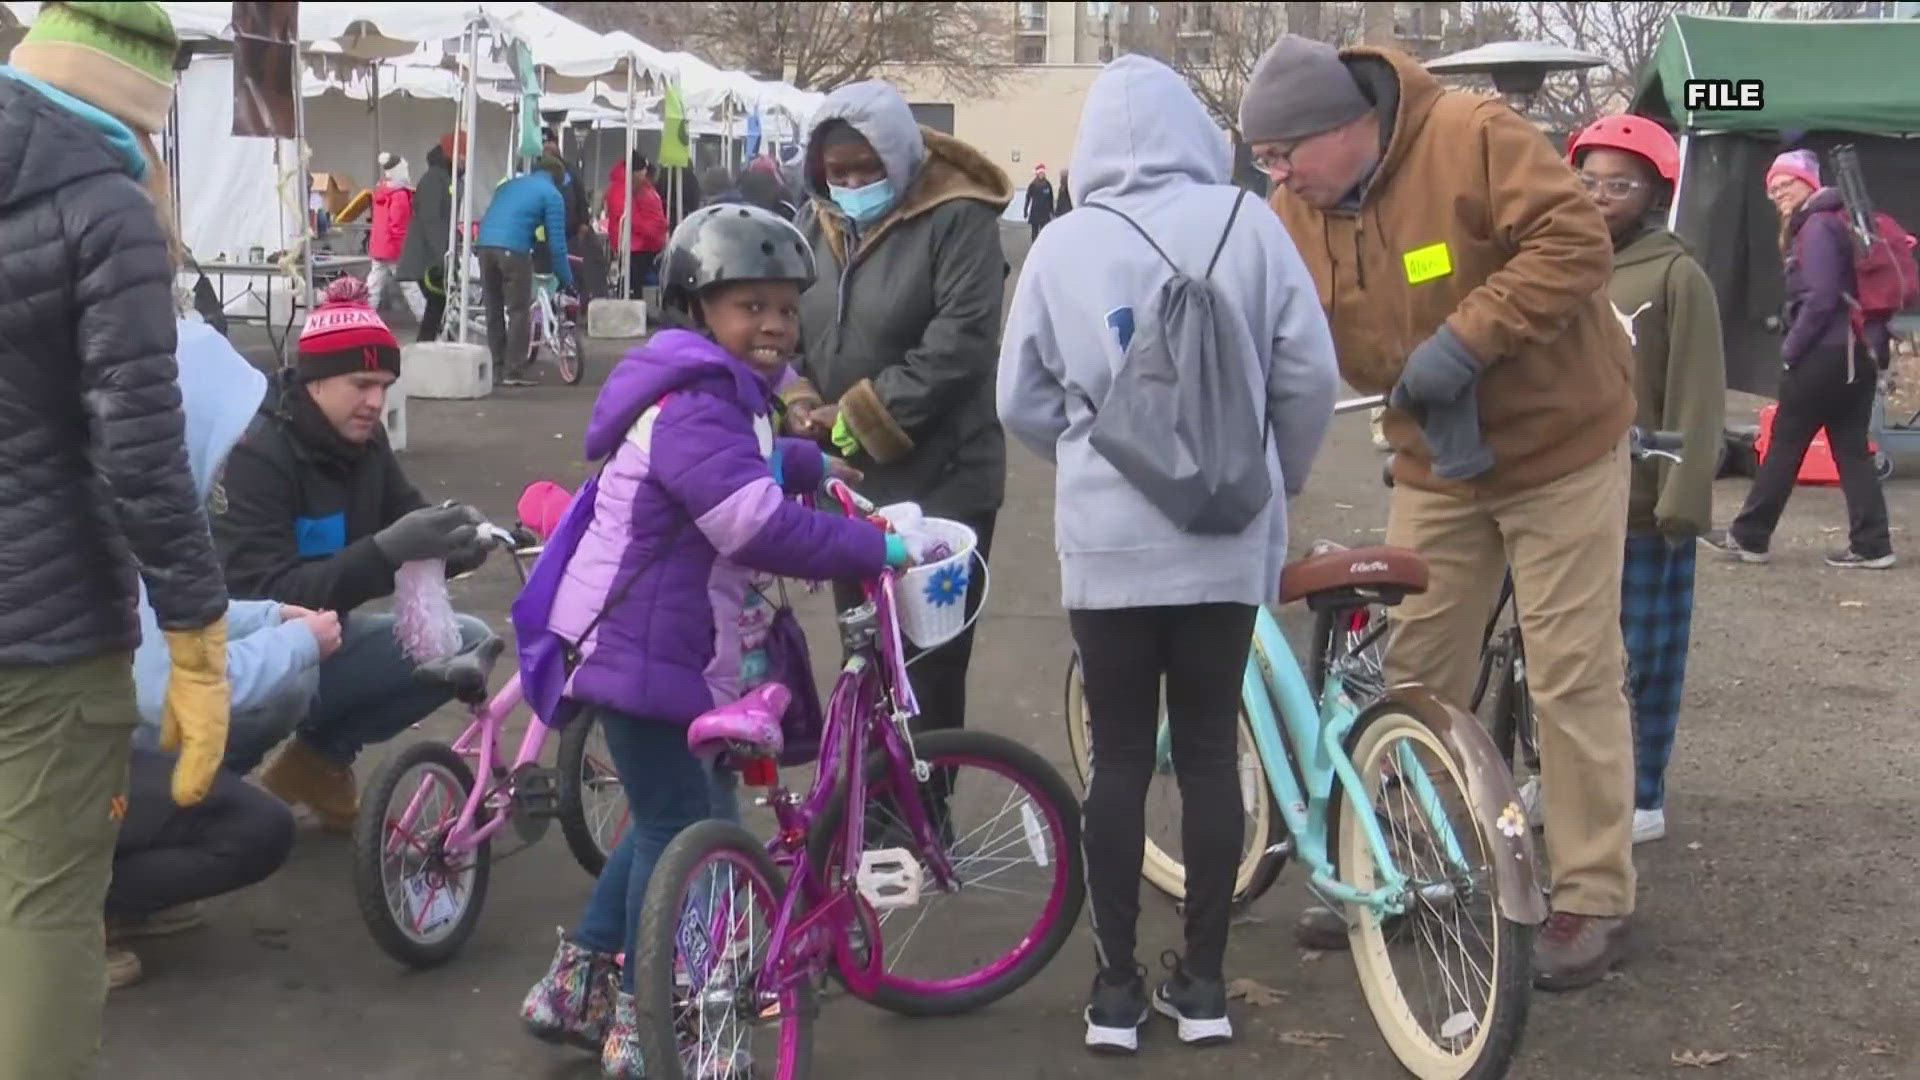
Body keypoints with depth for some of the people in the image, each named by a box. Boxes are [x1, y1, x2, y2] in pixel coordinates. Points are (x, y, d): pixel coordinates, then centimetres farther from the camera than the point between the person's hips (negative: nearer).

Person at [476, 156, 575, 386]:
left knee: (494, 312, 13)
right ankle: (515, 371, 1)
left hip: (484, 246, 6)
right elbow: (556, 240, 3)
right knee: (519, 312, 2)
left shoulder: (509, 185, 27)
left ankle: (497, 369, 17)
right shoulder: (551, 194, 7)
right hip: (513, 249, -6)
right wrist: (566, 278, 8)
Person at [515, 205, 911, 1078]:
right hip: (643, 652, -11)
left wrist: (808, 464, 22)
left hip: (674, 650, 11)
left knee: (675, 819, 19)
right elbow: (761, 526, -34)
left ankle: (576, 988, 30)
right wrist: (873, 549, -26)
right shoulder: (693, 407, -23)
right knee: (679, 828, -3)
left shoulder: (726, 394, 13)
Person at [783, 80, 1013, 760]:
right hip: (845, 478, 7)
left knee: (929, 668, -1)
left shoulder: (958, 220, -10)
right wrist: (796, 398, -8)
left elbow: (959, 344, -20)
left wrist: (857, 416, -19)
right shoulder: (814, 223, 10)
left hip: (938, 483, -7)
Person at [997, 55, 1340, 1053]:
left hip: (1107, 537, 0)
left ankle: (1116, 988, 14)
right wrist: (1280, 479, 16)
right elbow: (1310, 375, -2)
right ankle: (1203, 982, 18)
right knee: (1210, 750, 11)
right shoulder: (1245, 223, -4)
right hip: (1225, 534, 0)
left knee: (1119, 757, 9)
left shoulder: (1063, 242, -2)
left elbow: (1022, 401, 4)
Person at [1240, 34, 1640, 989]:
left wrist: (1465, 339, -31)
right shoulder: (1295, 214, -3)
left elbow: (1576, 242, -25)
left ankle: (1594, 900, 10)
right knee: (1412, 673, 9)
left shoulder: (1472, 137, -20)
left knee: (1572, 676, -1)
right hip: (1436, 463, 6)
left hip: (1557, 445, -5)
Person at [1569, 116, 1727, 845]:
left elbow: (1696, 401, -11)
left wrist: (1682, 499, -15)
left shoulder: (1677, 277, -8)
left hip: (1644, 506, -5)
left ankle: (1643, 796, 16)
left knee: (1646, 654, 5)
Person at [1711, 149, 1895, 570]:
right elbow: (1846, 292, 17)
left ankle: (1750, 537, 7)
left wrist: (1791, 348, -11)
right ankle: (1871, 544, 4)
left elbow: (1820, 299, -18)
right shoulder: (1835, 222, 18)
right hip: (1858, 352, 9)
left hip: (1825, 354, -9)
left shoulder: (1816, 226, -11)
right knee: (1851, 448, 8)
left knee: (1785, 443, -1)